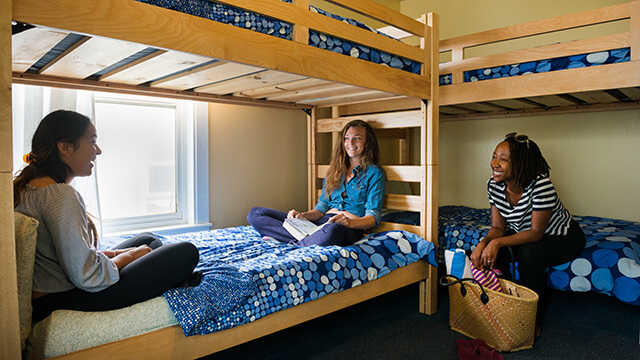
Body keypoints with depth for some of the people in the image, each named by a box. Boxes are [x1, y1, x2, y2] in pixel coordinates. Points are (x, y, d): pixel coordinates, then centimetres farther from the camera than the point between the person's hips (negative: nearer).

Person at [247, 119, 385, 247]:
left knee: (332, 230, -47)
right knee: (255, 213, -6)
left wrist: (350, 222, -25)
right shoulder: (335, 169, 22)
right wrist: (303, 216, -5)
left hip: (350, 229, -5)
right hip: (321, 222, 6)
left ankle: (294, 243, -19)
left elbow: (373, 217, -3)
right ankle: (305, 239, -22)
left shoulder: (374, 172, 6)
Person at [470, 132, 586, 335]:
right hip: (522, 234, 5)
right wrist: (484, 243, -33)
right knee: (493, 252, -20)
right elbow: (498, 227, -11)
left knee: (528, 254, -32)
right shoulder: (493, 185, -15)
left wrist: (497, 242, -42)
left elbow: (536, 232, -29)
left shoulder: (540, 185, -33)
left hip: (562, 237, -5)